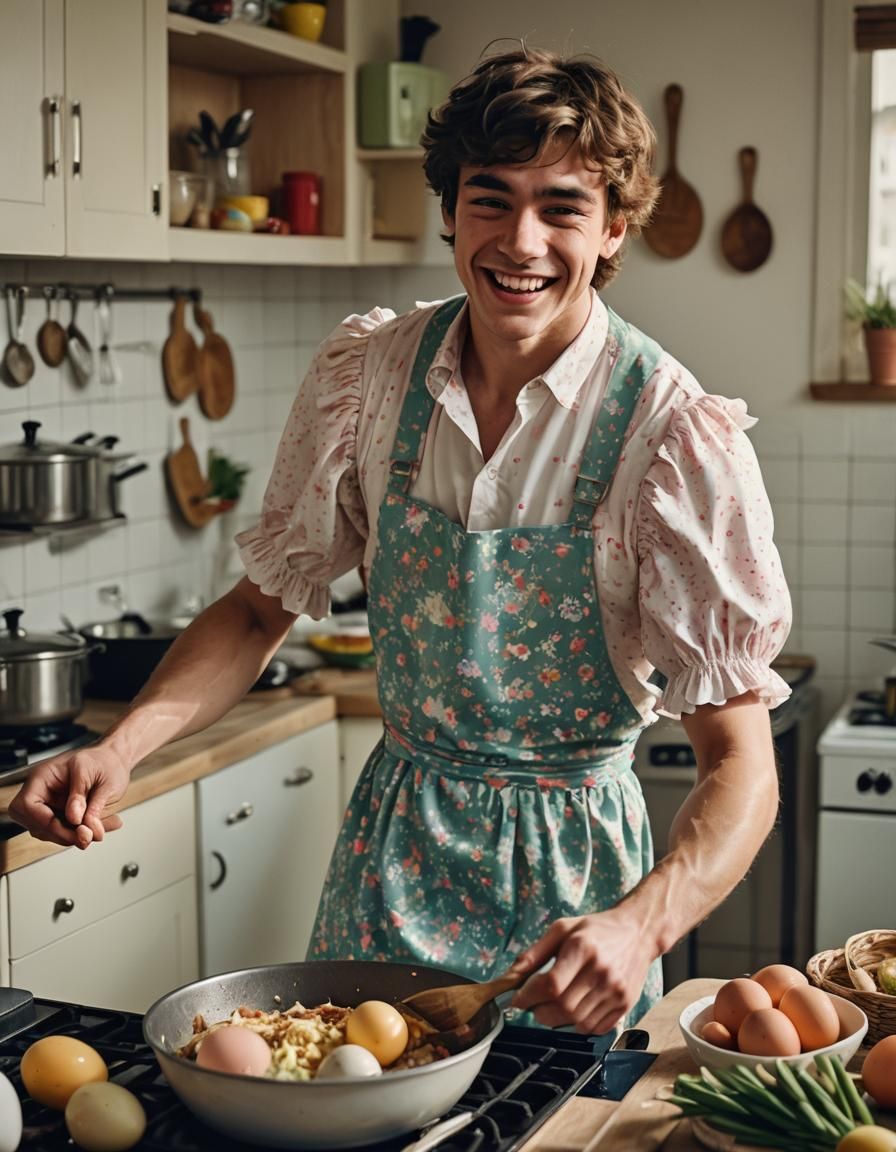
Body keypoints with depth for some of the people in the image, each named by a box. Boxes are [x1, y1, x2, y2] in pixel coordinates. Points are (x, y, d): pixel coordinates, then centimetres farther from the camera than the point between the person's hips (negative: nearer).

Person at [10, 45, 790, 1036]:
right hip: (394, 844, 3)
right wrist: (121, 745, -13)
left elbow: (739, 756, -21)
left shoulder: (680, 436, -19)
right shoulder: (365, 374, -8)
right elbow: (266, 602, 3)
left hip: (572, 864, -3)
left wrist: (642, 925, -39)